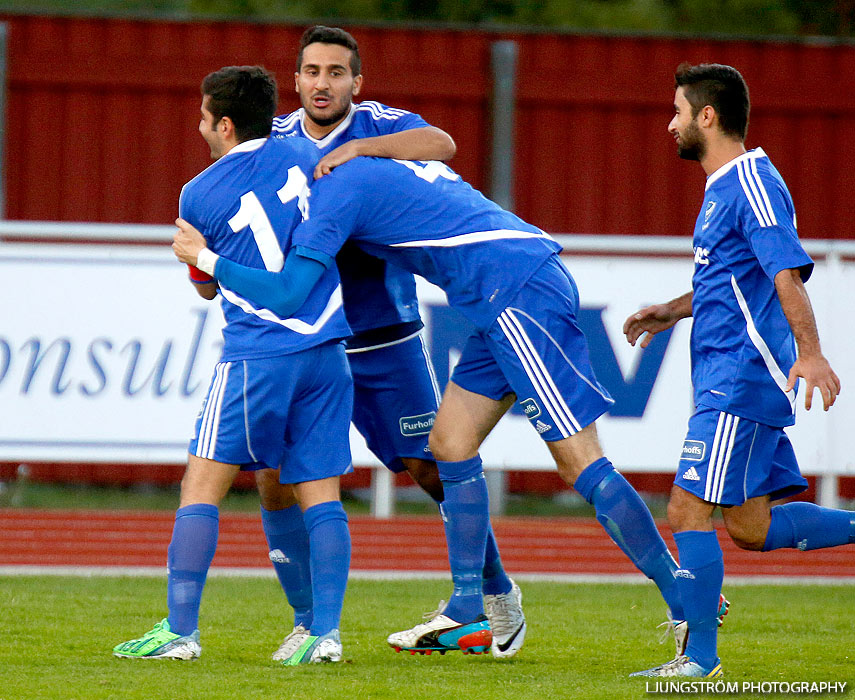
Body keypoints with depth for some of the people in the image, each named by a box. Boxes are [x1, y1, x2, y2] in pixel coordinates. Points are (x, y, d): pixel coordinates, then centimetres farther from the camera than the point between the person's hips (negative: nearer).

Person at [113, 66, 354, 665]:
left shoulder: (200, 195, 1)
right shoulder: (302, 156, 8)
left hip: (255, 355, -4)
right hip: (326, 351, 4)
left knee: (202, 487, 2)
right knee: (320, 495, 4)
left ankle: (181, 631, -3)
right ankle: (326, 632, -6)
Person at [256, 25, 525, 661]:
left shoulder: (381, 127, -6)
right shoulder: (274, 142, 3)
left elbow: (441, 145, -26)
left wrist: (357, 149, -35)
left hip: (383, 340, -2)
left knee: (431, 466, 0)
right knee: (275, 474, -8)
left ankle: (497, 591, 22)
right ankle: (309, 623, 4)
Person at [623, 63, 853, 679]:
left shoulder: (752, 182, -13)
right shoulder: (724, 187, 18)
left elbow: (787, 270, -24)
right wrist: (674, 311, 23)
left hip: (743, 377, -10)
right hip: (727, 378, 10)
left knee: (690, 509, -10)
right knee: (751, 525, 9)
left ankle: (700, 655, -7)